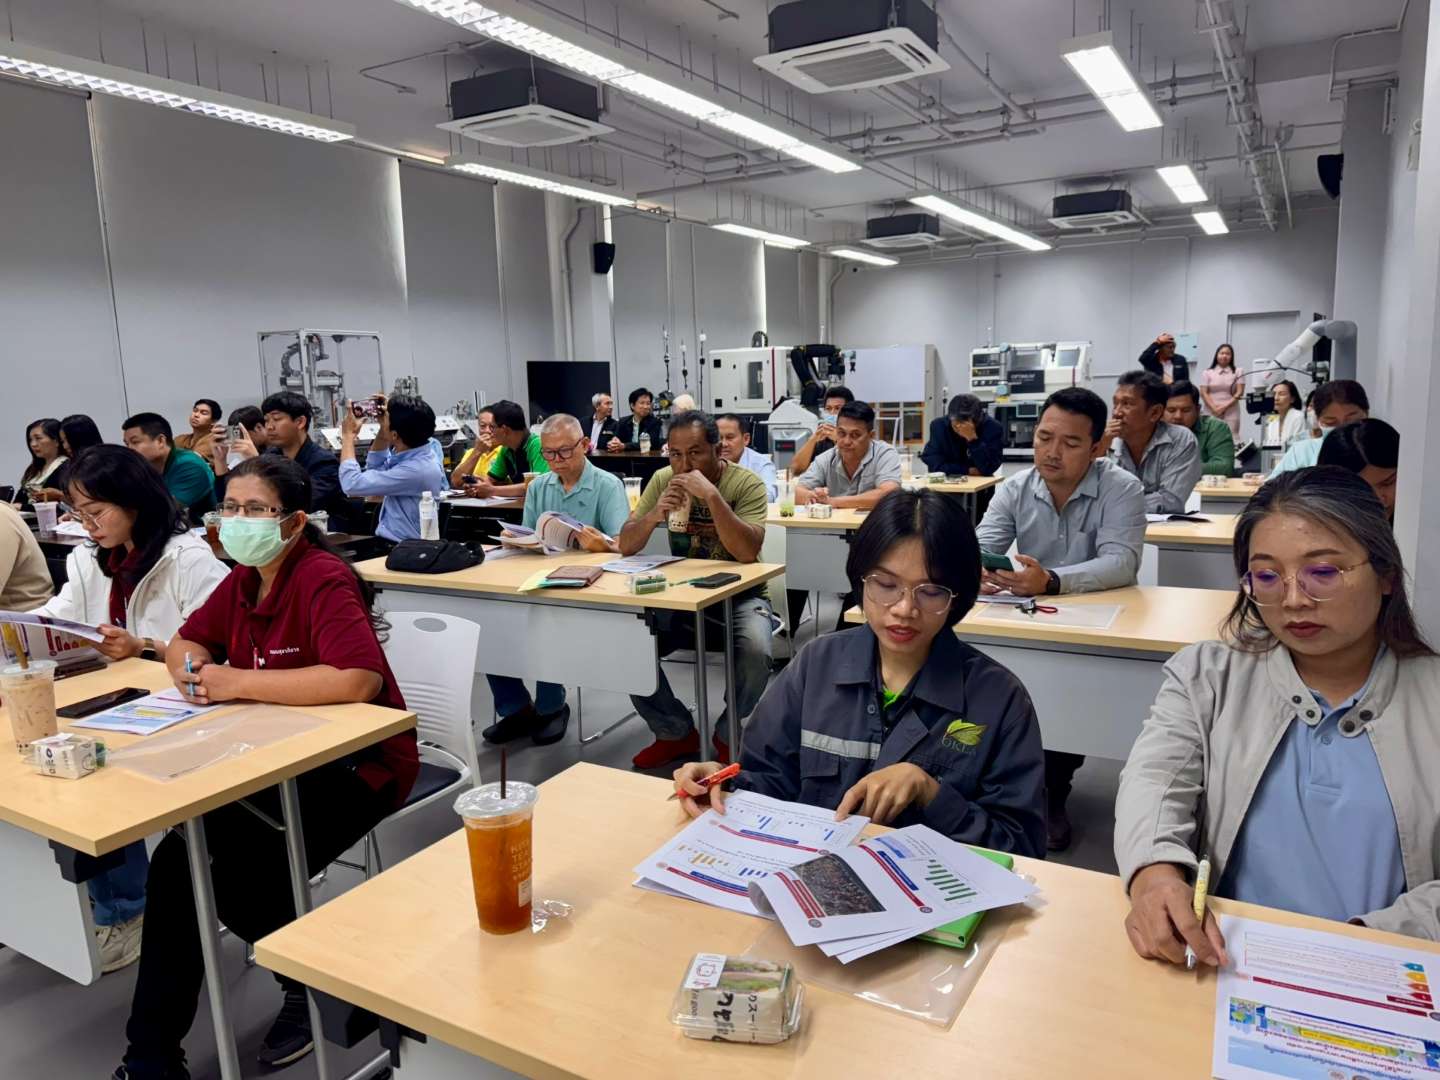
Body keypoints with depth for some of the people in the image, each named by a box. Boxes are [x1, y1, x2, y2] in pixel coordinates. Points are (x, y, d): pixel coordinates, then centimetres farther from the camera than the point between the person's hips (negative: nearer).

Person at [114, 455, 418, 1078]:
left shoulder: (322, 580, -21)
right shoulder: (242, 580, 4)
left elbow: (360, 680, -35)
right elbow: (185, 641, 20)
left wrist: (238, 683, -27)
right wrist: (191, 665, -6)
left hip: (356, 764, -7)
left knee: (237, 878, -18)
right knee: (181, 858, -10)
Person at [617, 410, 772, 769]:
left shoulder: (746, 484, -12)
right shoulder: (663, 480, -1)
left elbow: (747, 551, -27)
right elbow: (626, 546, -3)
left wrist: (712, 495, -34)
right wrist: (655, 513, -23)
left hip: (737, 595, -3)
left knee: (756, 652, -33)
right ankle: (676, 732, 5)